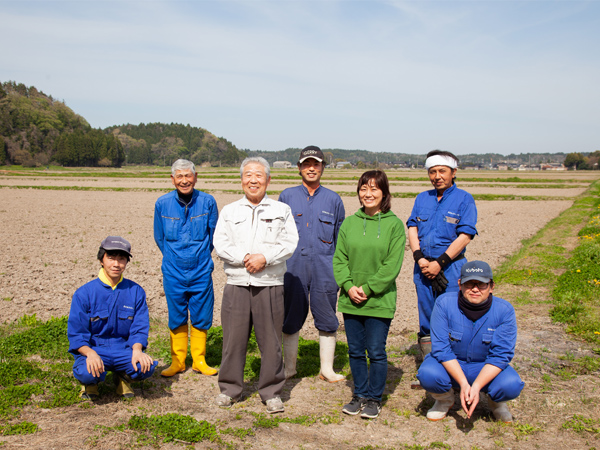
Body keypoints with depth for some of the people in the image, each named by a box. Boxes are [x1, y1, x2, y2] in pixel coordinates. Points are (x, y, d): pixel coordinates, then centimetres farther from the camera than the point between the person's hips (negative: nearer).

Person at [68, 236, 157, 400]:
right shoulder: (84, 293, -5)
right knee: (87, 373, -35)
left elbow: (140, 328, 0)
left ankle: (123, 377, 9)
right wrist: (90, 353, -27)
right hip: (92, 349, -2)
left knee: (146, 367, -27)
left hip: (124, 350, 2)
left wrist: (137, 350, -21)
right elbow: (76, 334, -7)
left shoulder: (136, 291, 2)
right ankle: (91, 382, 5)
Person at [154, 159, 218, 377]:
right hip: (173, 272, 1)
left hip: (201, 271, 0)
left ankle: (199, 361, 22)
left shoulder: (207, 202, -5)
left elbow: (214, 234, 7)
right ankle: (177, 361, 23)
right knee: (176, 318, 9)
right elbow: (159, 237, 10)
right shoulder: (162, 203, -3)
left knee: (201, 317, 6)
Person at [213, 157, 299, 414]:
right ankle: (230, 388, 21)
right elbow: (220, 244, 2)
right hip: (237, 284, 1)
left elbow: (290, 244, -1)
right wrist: (244, 258, -13)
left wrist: (265, 257, -15)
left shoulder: (282, 210, 10)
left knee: (270, 340, 3)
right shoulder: (229, 211, 13)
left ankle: (272, 392, 17)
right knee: (233, 338, 5)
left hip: (270, 285, -1)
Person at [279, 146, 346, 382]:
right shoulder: (287, 196, 9)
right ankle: (289, 367, 20)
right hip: (293, 266, 0)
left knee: (326, 318, 3)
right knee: (291, 317, 6)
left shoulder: (333, 199, 9)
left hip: (324, 267, 0)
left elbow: (341, 238, 11)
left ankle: (327, 369, 14)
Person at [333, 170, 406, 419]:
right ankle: (360, 395, 29)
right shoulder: (349, 223, 6)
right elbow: (339, 259, 5)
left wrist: (368, 289, -14)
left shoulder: (394, 224, -5)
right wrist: (349, 286, -9)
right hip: (350, 300, 4)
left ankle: (374, 399, 21)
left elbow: (392, 265, -9)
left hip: (379, 301, -4)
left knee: (376, 352, 4)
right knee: (355, 351, 13)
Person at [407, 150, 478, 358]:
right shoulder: (422, 198, 13)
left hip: (451, 268, -4)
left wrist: (439, 263, -13)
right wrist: (420, 258, -8)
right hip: (423, 267, 4)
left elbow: (464, 236, -9)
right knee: (426, 317, 9)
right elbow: (412, 228, 7)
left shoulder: (464, 199, -1)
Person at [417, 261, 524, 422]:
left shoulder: (504, 310, -16)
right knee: (428, 374, -32)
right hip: (449, 366, 0)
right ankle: (445, 400, 6)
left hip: (486, 368, 1)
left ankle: (495, 401, 11)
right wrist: (463, 384, -29)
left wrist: (476, 387, -29)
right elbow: (441, 348, -19)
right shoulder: (444, 303, -18)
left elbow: (501, 355, -17)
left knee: (511, 385, -29)